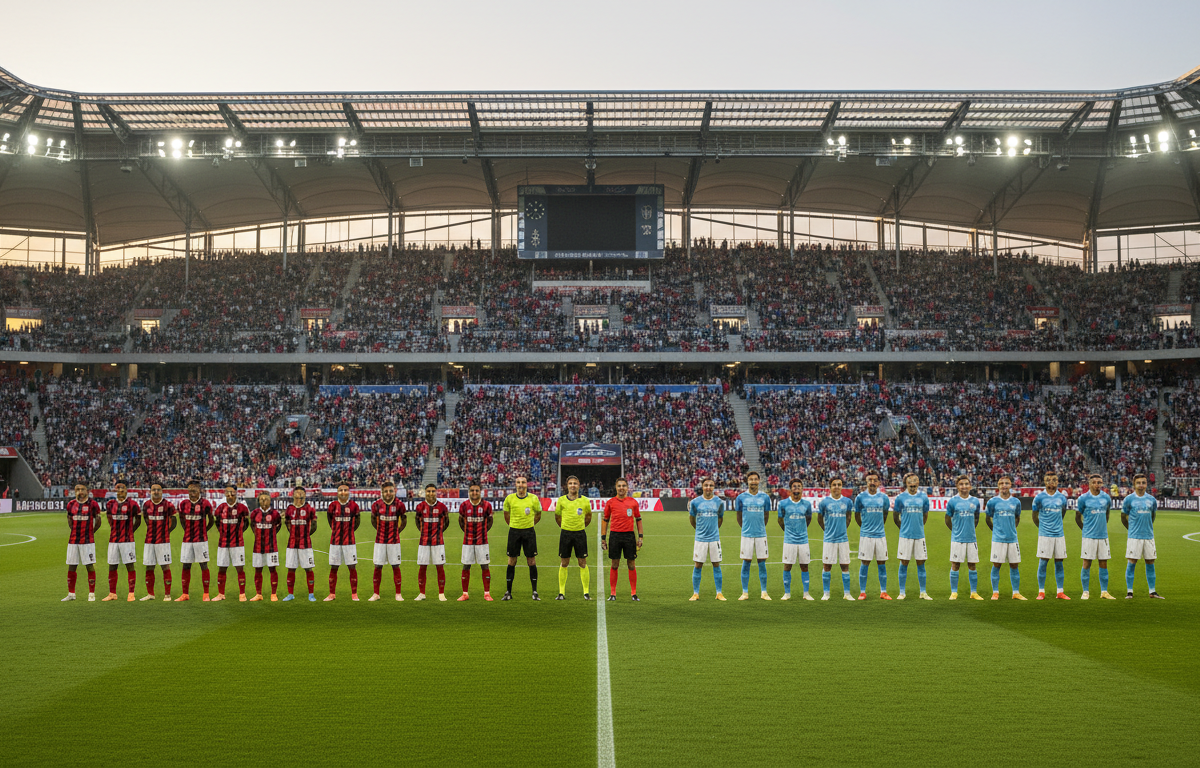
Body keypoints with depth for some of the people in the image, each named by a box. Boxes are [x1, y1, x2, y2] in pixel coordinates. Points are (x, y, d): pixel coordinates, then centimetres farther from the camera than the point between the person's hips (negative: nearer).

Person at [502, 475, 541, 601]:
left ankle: (535, 592, 5)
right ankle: (508, 592, 9)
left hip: (529, 531, 0)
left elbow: (538, 516, 11)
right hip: (514, 531, 1)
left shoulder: (534, 498, -3)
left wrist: (529, 524, 10)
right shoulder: (509, 499, -1)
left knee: (532, 561, -1)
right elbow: (506, 515, 14)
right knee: (512, 561, 3)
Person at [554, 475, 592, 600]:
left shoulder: (585, 500, 0)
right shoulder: (561, 500, 1)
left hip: (580, 533, -1)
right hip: (565, 533, 1)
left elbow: (588, 516, 17)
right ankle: (561, 592, 10)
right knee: (564, 563, 4)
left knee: (583, 563, -1)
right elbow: (557, 516, 15)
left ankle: (586, 592, 5)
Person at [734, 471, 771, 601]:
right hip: (747, 535, -1)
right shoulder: (741, 497, 2)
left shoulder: (765, 497, 5)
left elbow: (766, 515, 15)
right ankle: (745, 592, 7)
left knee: (762, 563, 2)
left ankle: (763, 592, 8)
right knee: (746, 563, 1)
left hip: (761, 535, 1)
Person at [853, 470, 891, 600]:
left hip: (880, 535, 2)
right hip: (866, 535, -2)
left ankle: (883, 592, 11)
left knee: (882, 564, 4)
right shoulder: (860, 497, -1)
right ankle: (862, 592, 6)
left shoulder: (883, 497, 5)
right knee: (864, 564, -1)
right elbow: (857, 515, 10)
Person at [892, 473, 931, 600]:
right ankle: (902, 592, 8)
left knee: (921, 563, 4)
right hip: (905, 536, -2)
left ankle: (923, 592, 12)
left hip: (919, 535, 2)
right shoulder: (900, 497, 0)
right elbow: (895, 518, 10)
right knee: (904, 563, 1)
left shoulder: (923, 497, 6)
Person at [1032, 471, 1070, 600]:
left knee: (1059, 563, 5)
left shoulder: (1061, 498, 7)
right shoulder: (1039, 497, -1)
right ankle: (1041, 592, 3)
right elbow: (1035, 515, 8)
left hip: (1059, 534, 3)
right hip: (1045, 535, -3)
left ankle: (1060, 592, 10)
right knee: (1043, 562, -3)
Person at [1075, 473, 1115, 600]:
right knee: (1086, 564, -1)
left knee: (1104, 564, 5)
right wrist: (1086, 529, 7)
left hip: (1103, 536, 3)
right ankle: (1085, 592, 6)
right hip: (1089, 536, -3)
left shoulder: (1106, 497, 6)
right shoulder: (1083, 498, -4)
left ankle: (1104, 592, 12)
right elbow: (1078, 517, 6)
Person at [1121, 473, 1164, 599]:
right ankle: (1129, 591, 1)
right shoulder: (1129, 499, -2)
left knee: (1150, 563, 6)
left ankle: (1152, 591, 13)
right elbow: (1123, 517, 7)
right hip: (1134, 537, -3)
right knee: (1132, 563, -4)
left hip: (1149, 536, 3)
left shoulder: (1151, 499, 7)